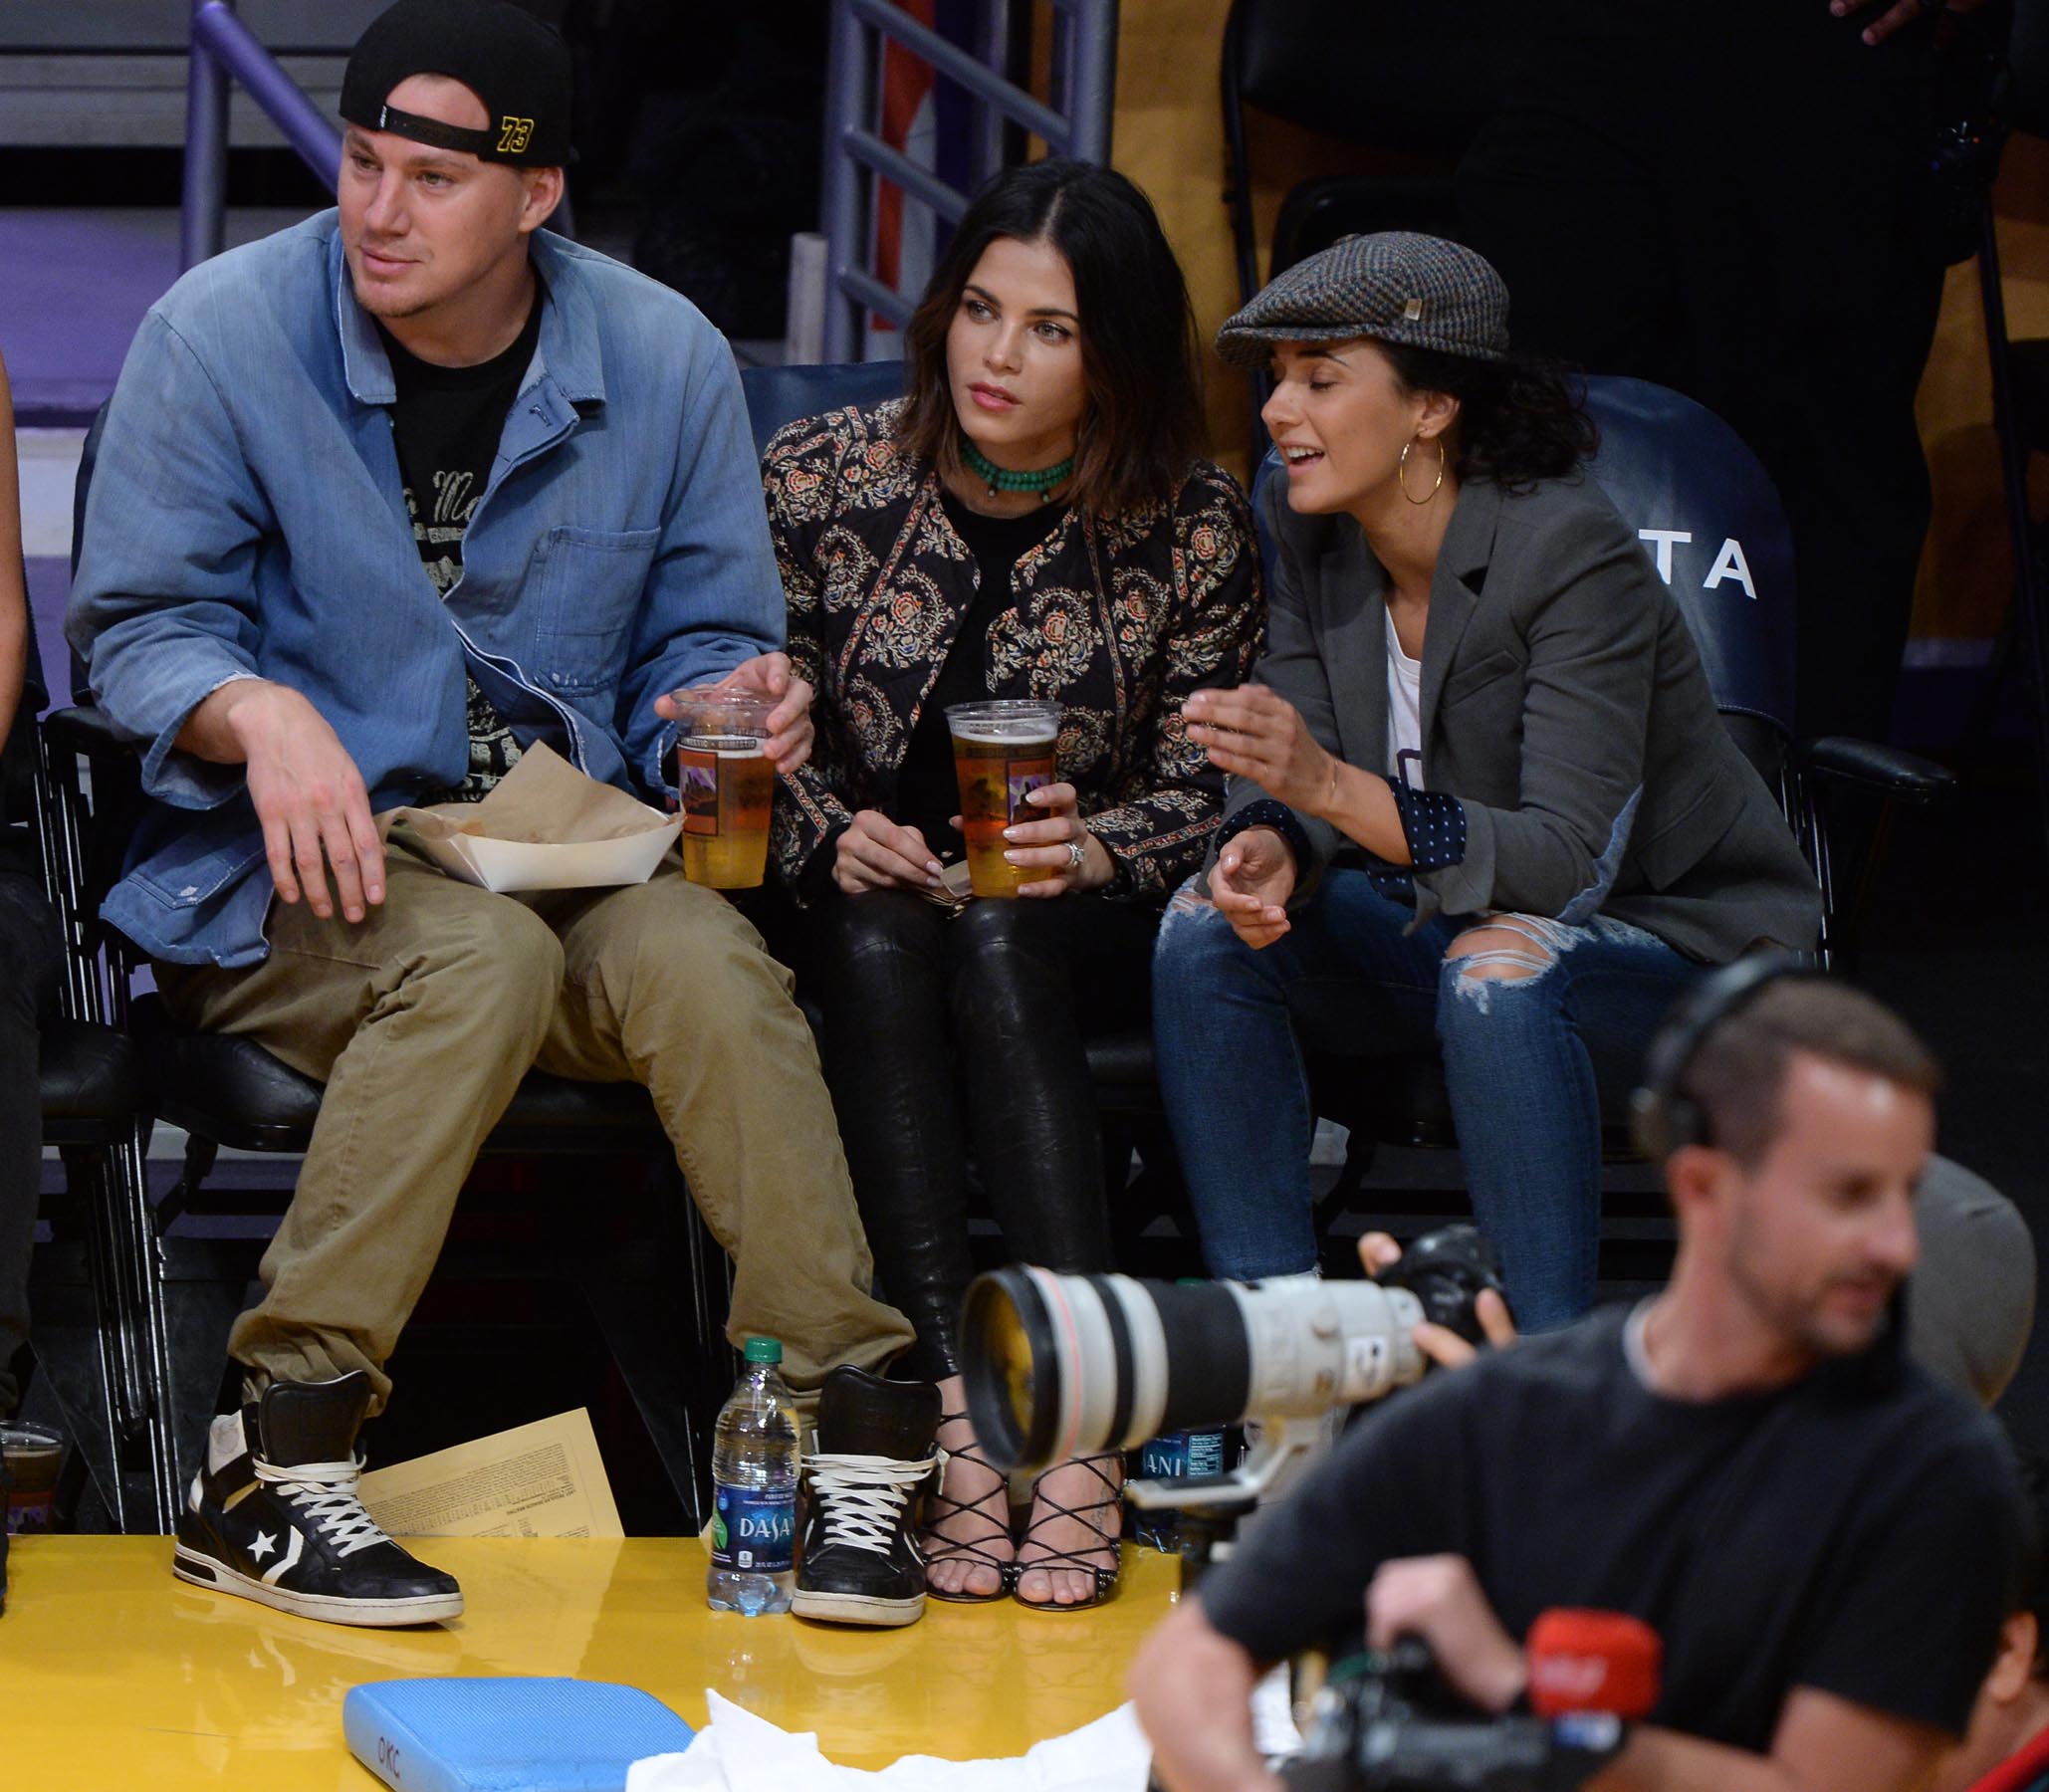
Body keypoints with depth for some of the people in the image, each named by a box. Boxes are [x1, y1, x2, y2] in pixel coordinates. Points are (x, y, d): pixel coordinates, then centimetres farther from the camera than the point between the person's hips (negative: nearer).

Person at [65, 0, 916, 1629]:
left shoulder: (664, 360, 5)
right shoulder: (223, 335, -3)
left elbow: (699, 642, 11)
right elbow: (139, 625, -2)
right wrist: (257, 715, -24)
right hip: (285, 879, -3)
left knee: (704, 957, -31)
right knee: (485, 958, -36)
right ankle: (272, 1465, -35)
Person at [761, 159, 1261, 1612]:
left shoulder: (1193, 529, -4)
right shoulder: (824, 478, -2)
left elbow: (1205, 789, -1)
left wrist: (1086, 851, -21)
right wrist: (834, 835, -16)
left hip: (1080, 931, -1)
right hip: (868, 897, 1)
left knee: (993, 953, -34)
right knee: (881, 947, -33)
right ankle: (954, 1414, -41)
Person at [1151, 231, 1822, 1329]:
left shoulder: (1573, 556, -24)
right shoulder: (1305, 529, -4)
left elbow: (1571, 859, -31)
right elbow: (1292, 778, -2)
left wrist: (1332, 786, -43)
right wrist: (1270, 848, -28)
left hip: (1682, 939, -7)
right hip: (1450, 921, 7)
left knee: (1501, 972, -37)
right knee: (1207, 929, -16)